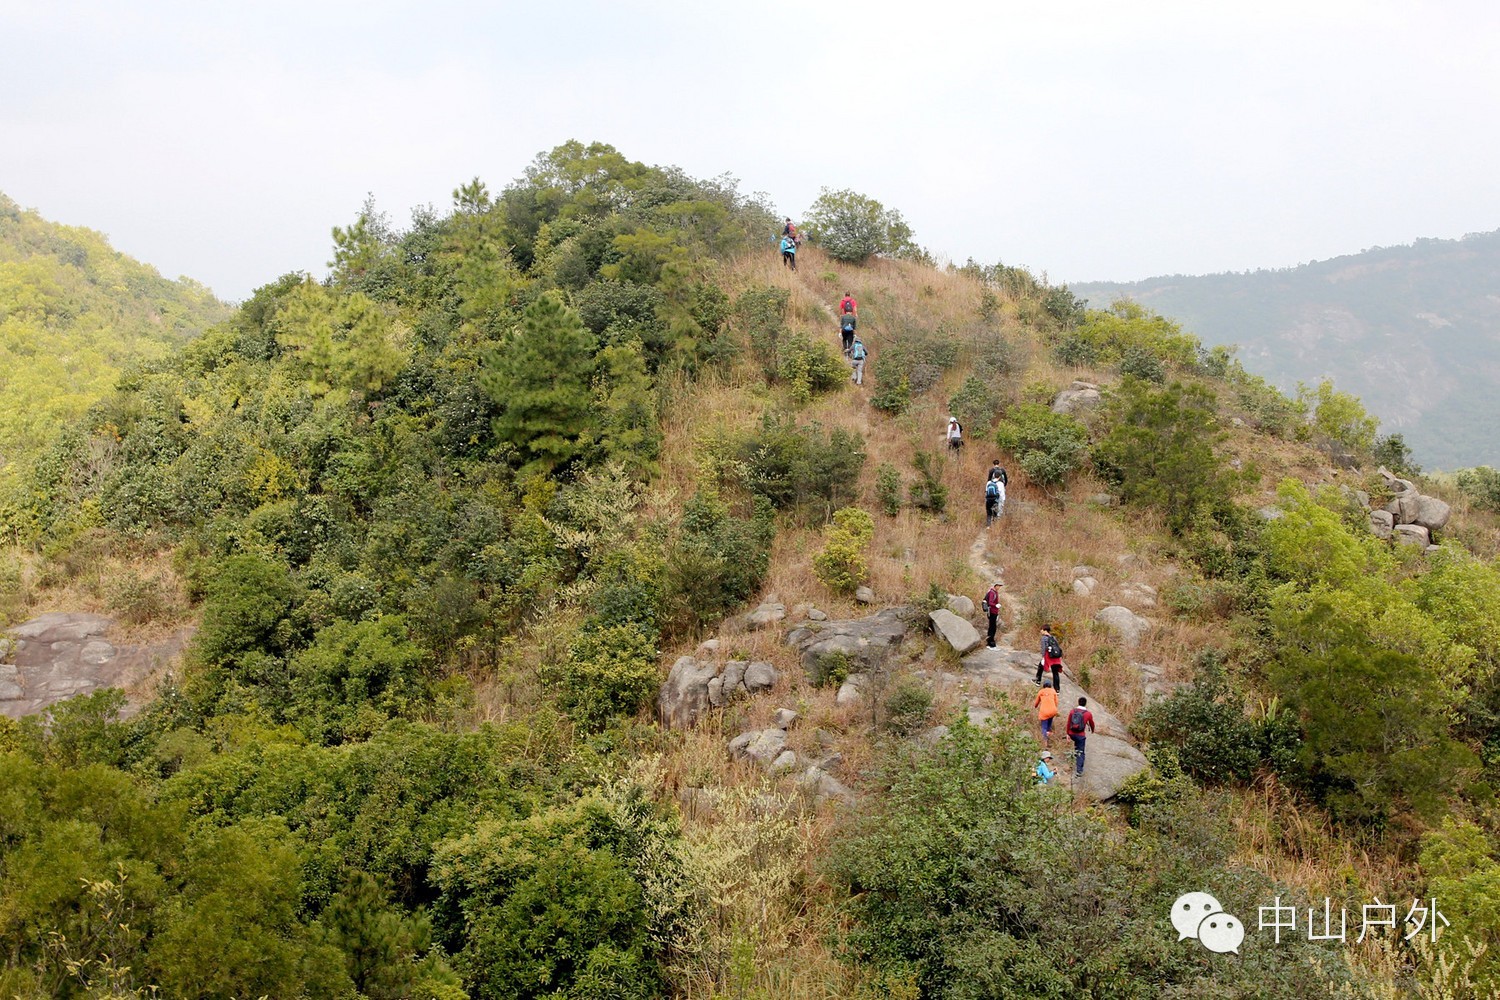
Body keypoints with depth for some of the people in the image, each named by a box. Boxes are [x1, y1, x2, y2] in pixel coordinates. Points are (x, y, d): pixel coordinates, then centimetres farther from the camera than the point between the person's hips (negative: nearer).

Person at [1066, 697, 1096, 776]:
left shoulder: (1072, 712, -3)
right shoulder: (1088, 714, -9)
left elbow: (1068, 723, 2)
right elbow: (1091, 723, 8)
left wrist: (1068, 734, 14)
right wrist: (1092, 730, 30)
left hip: (1072, 734, 3)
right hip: (1081, 735, -3)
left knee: (1076, 742, 39)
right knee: (1081, 753, 5)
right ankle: (1079, 770, 1)